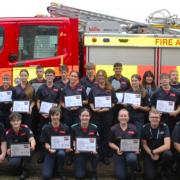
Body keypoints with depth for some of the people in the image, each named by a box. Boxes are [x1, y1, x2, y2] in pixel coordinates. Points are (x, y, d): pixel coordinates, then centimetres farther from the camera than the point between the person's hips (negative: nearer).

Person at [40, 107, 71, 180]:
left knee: (61, 153, -39)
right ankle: (54, 165, 16)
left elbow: (68, 142, 2)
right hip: (50, 152, 0)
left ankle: (61, 172, -10)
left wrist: (68, 148, -21)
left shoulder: (65, 128, -3)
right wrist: (49, 148, -23)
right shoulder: (46, 128, -3)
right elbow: (46, 143, -1)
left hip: (61, 150, 1)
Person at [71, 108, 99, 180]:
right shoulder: (74, 128, -8)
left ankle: (94, 172, -9)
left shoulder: (94, 128, -6)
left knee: (95, 154, -37)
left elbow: (96, 142, 3)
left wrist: (95, 149, -17)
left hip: (90, 151, 1)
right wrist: (75, 149, -14)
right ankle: (81, 166, 23)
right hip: (79, 152, -1)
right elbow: (72, 141, 5)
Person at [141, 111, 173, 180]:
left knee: (168, 154, -35)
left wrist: (153, 152, -22)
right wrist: (151, 154, -16)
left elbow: (167, 145, -21)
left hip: (161, 152, 0)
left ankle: (163, 174, -5)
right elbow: (144, 144, -1)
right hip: (149, 154, 0)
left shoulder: (164, 127, -13)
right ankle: (154, 166, 18)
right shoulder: (145, 128, -8)